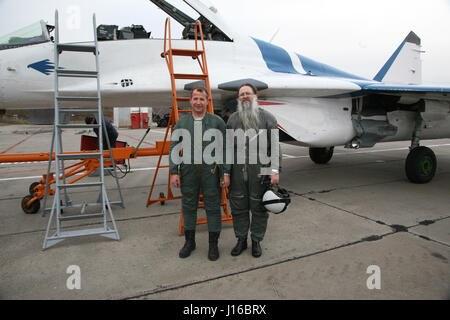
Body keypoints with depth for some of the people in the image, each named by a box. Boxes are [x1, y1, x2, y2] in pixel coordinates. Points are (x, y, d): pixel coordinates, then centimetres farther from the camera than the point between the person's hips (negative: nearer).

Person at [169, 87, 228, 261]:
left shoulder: (217, 122, -1)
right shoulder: (181, 123, 6)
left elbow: (224, 149, -2)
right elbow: (174, 149, 6)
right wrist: (174, 172, -2)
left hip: (210, 172, -2)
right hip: (188, 173, 3)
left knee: (213, 207, 6)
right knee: (188, 206, 12)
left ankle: (213, 244, 22)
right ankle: (189, 242, 30)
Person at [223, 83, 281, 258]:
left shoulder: (267, 117, 1)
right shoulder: (233, 118, 8)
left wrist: (275, 170, -9)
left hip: (259, 172, -2)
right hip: (237, 172, 2)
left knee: (258, 208, 8)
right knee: (238, 207, 11)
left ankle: (256, 240, 26)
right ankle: (241, 240, 28)